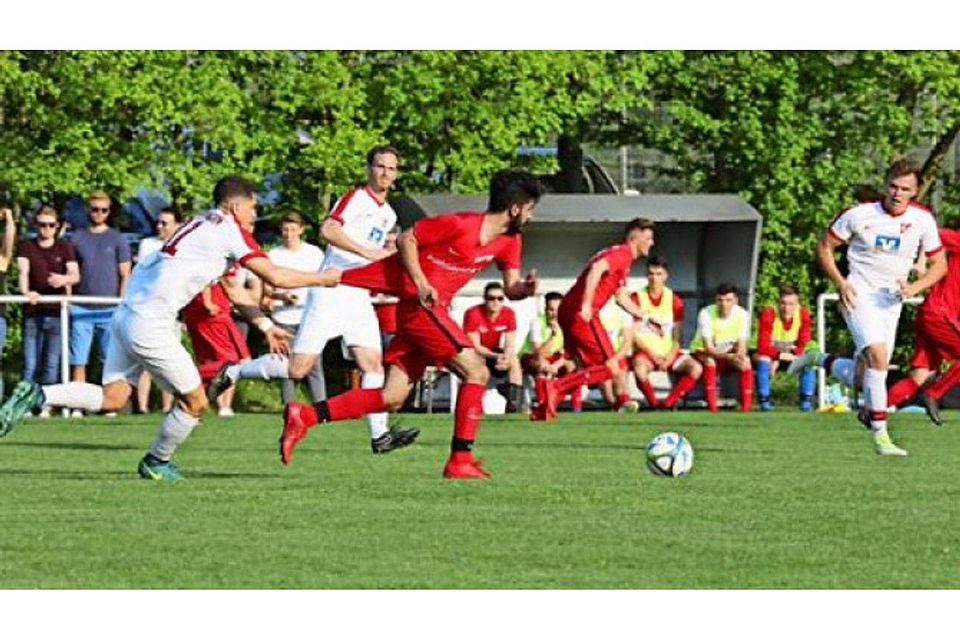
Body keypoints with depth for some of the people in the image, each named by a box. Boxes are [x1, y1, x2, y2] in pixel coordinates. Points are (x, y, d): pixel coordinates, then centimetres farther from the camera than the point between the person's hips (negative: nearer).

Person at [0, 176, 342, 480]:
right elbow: (275, 276, -8)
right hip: (150, 326, -9)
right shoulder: (230, 231, -6)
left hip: (127, 314, 9)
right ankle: (156, 462, 23)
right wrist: (323, 279, 6)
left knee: (111, 398, 9)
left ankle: (37, 395, -4)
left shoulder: (204, 225, 22)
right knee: (195, 403, 5)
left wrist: (265, 324, 33)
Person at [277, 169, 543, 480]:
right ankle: (461, 459, -10)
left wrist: (524, 288, -9)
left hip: (430, 310, 9)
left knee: (392, 397, 4)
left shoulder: (509, 241, 10)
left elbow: (510, 289, 14)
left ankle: (303, 416, 5)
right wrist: (421, 284, -18)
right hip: (422, 304, -9)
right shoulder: (461, 225, -14)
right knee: (476, 372, -12)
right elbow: (407, 239, -7)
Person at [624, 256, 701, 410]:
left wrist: (671, 356, -12)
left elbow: (677, 337, 7)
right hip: (644, 352, -3)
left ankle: (668, 403, -18)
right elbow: (632, 335, -5)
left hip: (668, 353, 3)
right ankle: (654, 404, -17)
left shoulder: (674, 301, 6)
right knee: (639, 367, -38)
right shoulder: (636, 298, -2)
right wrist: (652, 354, -14)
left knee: (696, 368, -22)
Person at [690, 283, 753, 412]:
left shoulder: (742, 314, -14)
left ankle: (746, 407, -25)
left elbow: (741, 346, -13)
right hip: (702, 352, -3)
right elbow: (708, 348, -29)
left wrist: (740, 355, -39)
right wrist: (729, 357, -46)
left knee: (745, 362, -27)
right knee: (709, 360, -36)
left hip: (728, 354, 3)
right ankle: (712, 407, -38)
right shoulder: (706, 313, -23)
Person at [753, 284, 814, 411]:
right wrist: (782, 355, -42)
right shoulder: (768, 315, -25)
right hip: (770, 353, -3)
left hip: (790, 355, 3)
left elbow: (804, 345, -15)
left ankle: (806, 401, -14)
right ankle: (764, 401, -27)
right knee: (763, 359, -35)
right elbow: (763, 346, -29)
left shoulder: (803, 314, -15)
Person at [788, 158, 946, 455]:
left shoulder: (922, 219, -2)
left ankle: (818, 358, 33)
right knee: (878, 354, -27)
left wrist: (916, 286, -11)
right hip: (859, 296, -4)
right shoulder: (860, 214, -9)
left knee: (863, 379, 3)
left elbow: (939, 264, 7)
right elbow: (824, 246, 2)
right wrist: (840, 283, -11)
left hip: (891, 302, 4)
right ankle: (880, 436, -22)